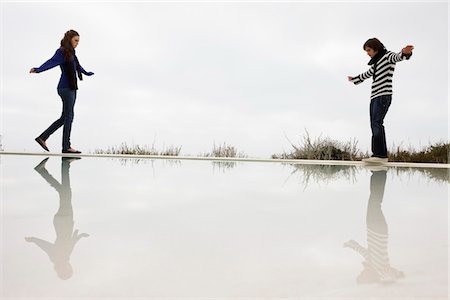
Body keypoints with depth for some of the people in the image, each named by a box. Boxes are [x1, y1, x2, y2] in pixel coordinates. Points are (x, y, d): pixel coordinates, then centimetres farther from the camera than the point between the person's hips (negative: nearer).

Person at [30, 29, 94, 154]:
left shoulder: (71, 53, 19)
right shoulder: (62, 52, -7)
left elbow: (77, 66, 38)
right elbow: (51, 62, -24)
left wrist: (86, 73, 55)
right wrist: (38, 69, -42)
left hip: (71, 88, 9)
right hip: (66, 88, -9)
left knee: (64, 118, 10)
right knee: (68, 117, -7)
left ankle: (43, 137, 17)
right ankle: (66, 146, -2)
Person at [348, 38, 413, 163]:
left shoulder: (387, 55, 3)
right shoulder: (375, 63, 27)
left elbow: (396, 57, -21)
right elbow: (366, 75, 46)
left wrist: (404, 53, -44)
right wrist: (354, 79, 61)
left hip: (384, 95, -8)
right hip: (375, 97, 8)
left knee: (376, 123, -21)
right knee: (375, 125, -1)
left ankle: (380, 154, -28)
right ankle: (381, 155, -5)